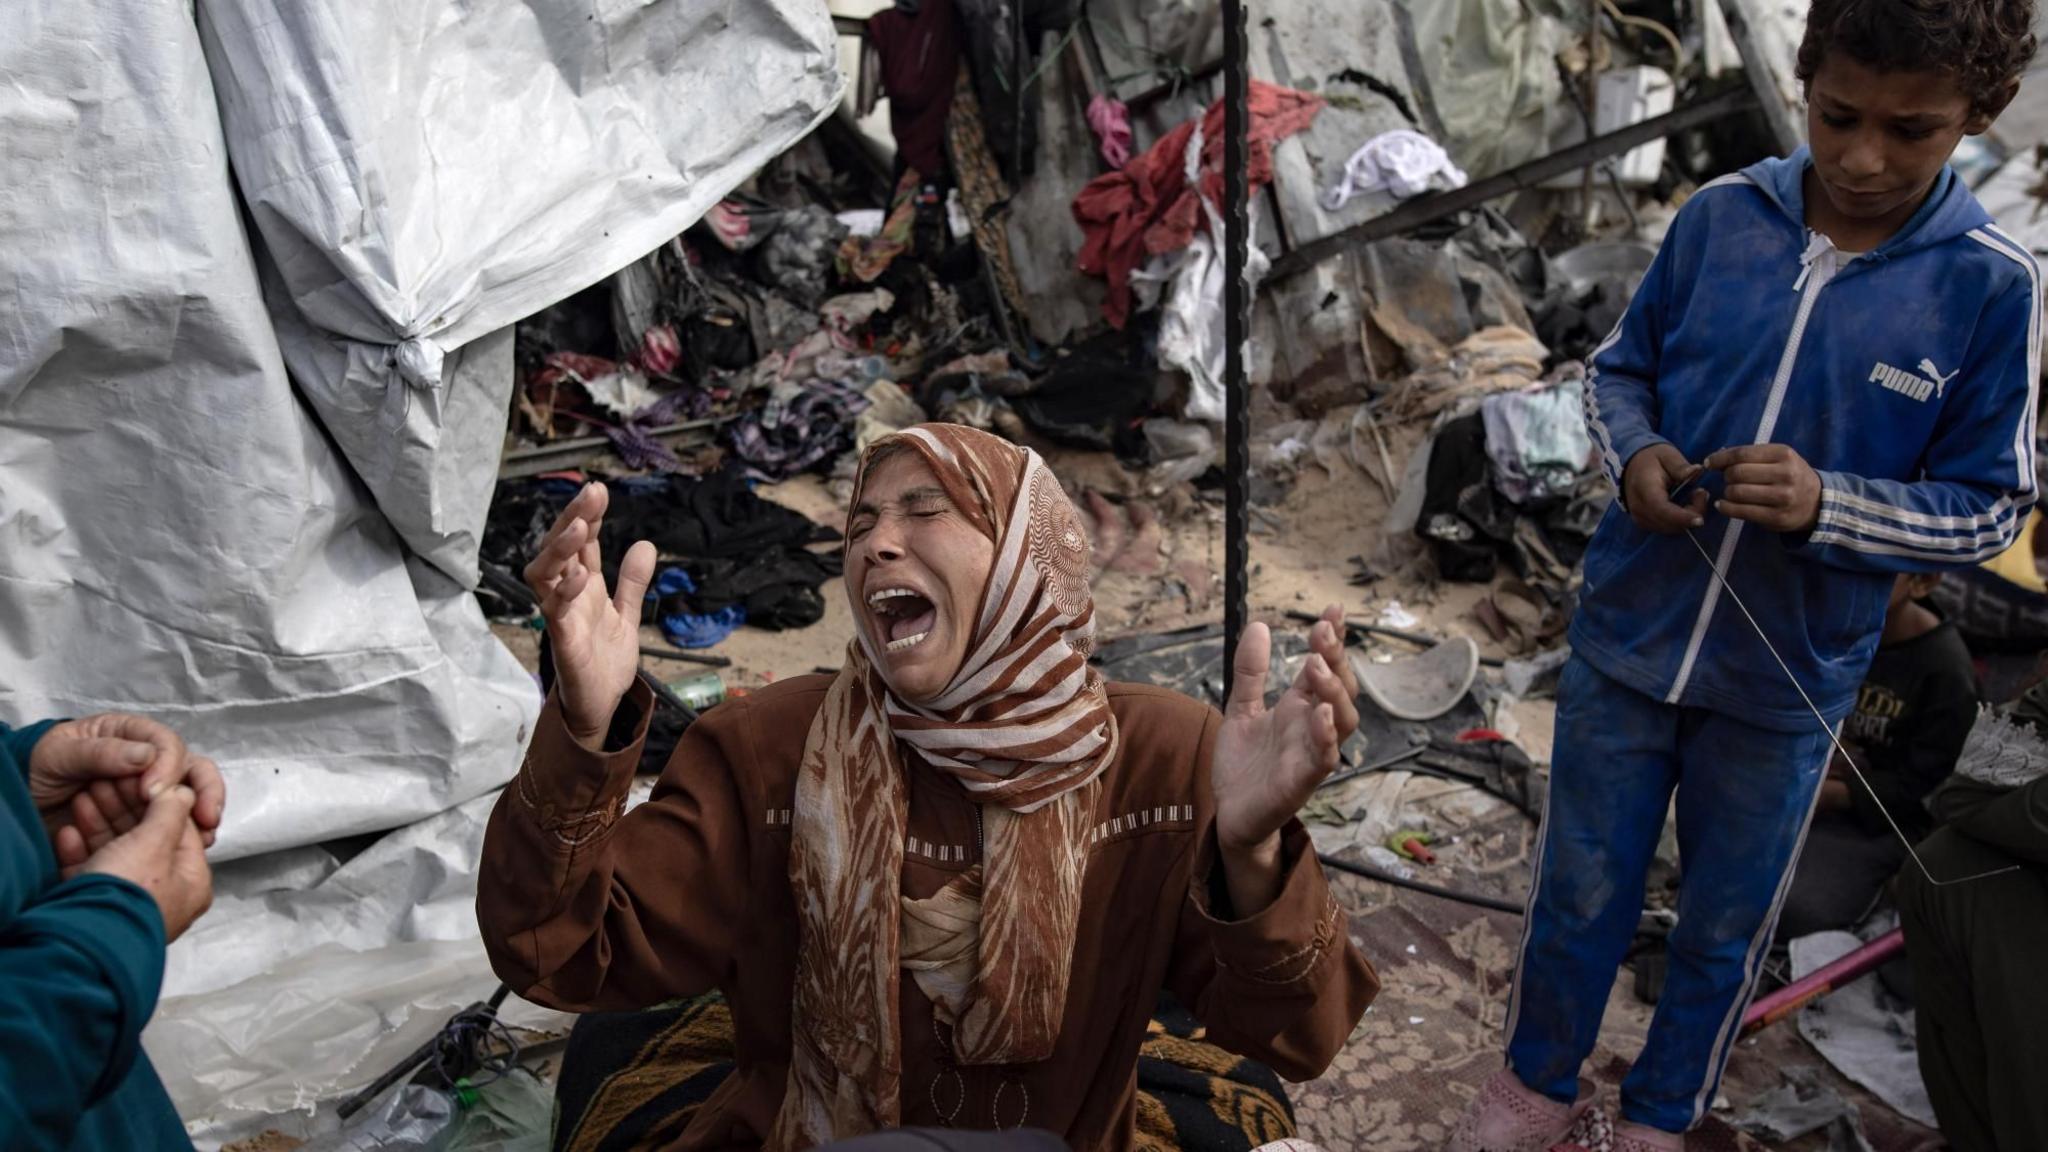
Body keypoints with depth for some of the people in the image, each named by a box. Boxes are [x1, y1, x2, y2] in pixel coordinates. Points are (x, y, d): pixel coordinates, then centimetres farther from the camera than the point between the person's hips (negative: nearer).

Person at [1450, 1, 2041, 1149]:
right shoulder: (1720, 215, -8)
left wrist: (1826, 507, -24)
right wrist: (1634, 456, -16)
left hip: (1787, 681, -1)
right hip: (1627, 635, 1)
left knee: (1726, 926, 18)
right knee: (1580, 892, 16)